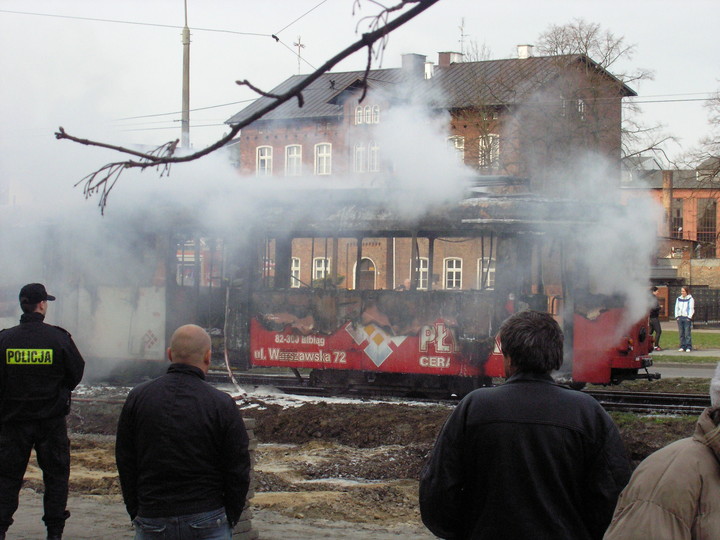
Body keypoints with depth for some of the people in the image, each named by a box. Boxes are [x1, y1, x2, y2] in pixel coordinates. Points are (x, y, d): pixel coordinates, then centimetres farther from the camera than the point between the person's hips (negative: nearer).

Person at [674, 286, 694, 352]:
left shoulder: (690, 299, 2)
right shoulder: (678, 299, 16)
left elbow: (691, 309, -2)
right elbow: (676, 308, 16)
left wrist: (689, 317, -10)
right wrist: (676, 316, 5)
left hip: (687, 317, -5)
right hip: (680, 317, 5)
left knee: (687, 333, -8)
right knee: (681, 333, 4)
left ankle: (688, 347, -6)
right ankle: (682, 346, 7)